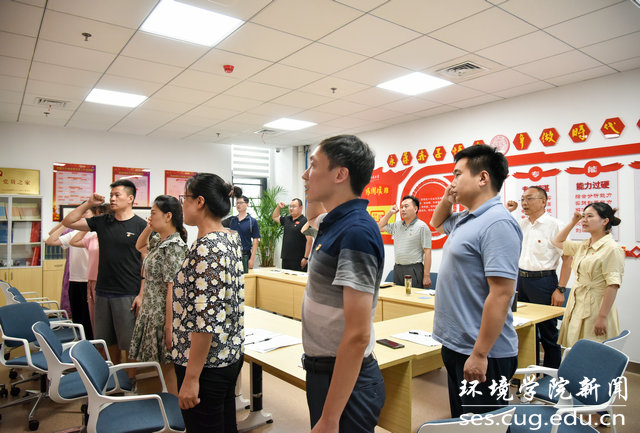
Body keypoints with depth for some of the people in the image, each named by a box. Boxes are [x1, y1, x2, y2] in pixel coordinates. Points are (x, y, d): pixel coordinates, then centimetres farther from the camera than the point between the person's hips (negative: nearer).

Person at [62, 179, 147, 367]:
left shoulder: (141, 226, -5)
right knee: (109, 341, 16)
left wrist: (141, 294, -13)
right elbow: (68, 222, 12)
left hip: (128, 295, -5)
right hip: (103, 292, 5)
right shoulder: (102, 222, 9)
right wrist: (88, 203, 2)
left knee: (129, 344, 2)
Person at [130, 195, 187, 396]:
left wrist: (169, 326, -22)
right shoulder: (159, 241, 9)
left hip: (163, 316, -9)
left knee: (168, 367, 2)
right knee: (163, 366, 17)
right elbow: (140, 246, 32)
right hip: (151, 313, 9)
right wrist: (148, 228, 12)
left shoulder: (174, 246, -19)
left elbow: (172, 290, -22)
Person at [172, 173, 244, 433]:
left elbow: (206, 318, -25)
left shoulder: (206, 248, -23)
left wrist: (191, 378, -21)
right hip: (230, 354, 9)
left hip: (207, 363, -9)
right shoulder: (232, 238, 4)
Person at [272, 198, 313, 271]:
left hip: (298, 260, -7)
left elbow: (309, 240, -15)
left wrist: (305, 258, -19)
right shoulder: (287, 219, 12)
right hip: (285, 258, 7)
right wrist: (278, 207, 15)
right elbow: (275, 217, 31)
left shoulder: (304, 221, -10)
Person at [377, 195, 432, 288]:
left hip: (414, 270, -6)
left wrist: (426, 276, -15)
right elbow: (380, 227, 24)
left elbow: (427, 252, -11)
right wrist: (390, 213, 13)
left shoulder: (422, 226, -7)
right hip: (397, 269, 6)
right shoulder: (397, 225, 12)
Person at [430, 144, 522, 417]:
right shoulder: (465, 219, 9)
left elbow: (502, 293, -26)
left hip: (482, 355, -9)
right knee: (460, 420, 23)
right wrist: (447, 199, 10)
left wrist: (479, 355, -24)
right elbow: (437, 223, 32)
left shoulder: (497, 223, -20)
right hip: (456, 345, 9)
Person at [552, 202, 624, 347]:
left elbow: (613, 285, -16)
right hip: (577, 307, 7)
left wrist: (602, 317, -19)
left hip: (595, 308, -7)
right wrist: (573, 222, 16)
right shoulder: (583, 246, 11)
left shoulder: (612, 249, -11)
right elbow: (558, 241, 27)